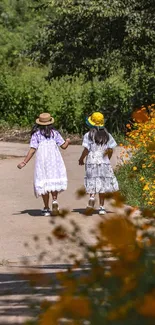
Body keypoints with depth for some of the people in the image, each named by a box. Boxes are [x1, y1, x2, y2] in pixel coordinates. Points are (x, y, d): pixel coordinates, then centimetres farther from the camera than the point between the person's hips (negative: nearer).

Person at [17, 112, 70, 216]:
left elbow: (33, 149, -5)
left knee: (44, 183, 4)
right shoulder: (54, 133, 6)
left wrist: (24, 162, -3)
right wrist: (67, 141, 30)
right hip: (54, 159, 1)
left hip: (41, 160, -1)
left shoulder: (36, 134, 2)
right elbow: (64, 146, 7)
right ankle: (55, 200, -14)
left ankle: (46, 208, 7)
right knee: (54, 180, 10)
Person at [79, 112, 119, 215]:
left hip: (91, 162, -3)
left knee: (92, 182, 3)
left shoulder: (88, 135, -7)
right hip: (104, 162, 3)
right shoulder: (107, 135, 4)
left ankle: (92, 196, -28)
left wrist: (81, 159, 5)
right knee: (102, 183, 8)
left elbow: (86, 150, -11)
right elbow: (110, 150, 2)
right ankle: (102, 207, 10)